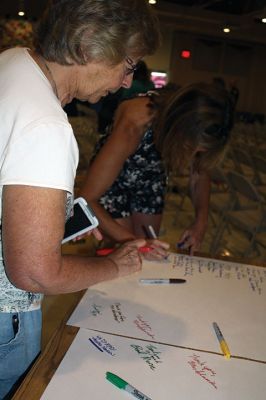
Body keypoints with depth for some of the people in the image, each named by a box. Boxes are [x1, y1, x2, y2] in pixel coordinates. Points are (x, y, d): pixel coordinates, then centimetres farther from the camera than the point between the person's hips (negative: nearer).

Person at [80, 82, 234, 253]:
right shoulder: (134, 125, -40)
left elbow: (201, 173, -6)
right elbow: (87, 200, -35)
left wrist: (201, 222, -22)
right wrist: (130, 240, -44)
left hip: (152, 178, 4)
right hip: (114, 177, -3)